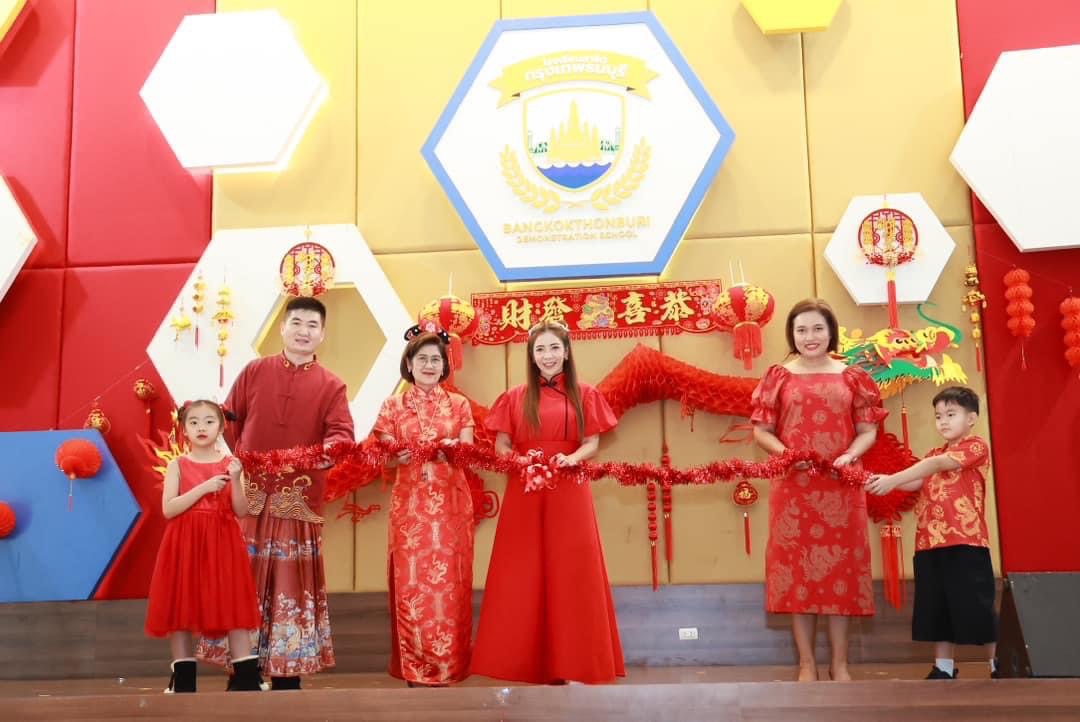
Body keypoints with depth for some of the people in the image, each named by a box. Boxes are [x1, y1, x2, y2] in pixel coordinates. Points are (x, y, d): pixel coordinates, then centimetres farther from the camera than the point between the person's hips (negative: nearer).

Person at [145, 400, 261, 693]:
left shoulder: (229, 464, 6)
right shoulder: (178, 465, 3)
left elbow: (241, 511, 1)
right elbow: (168, 509, -9)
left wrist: (235, 481, -15)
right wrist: (203, 488, -16)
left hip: (222, 544, 0)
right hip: (185, 544, 0)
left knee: (233, 603, -3)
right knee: (180, 606, 2)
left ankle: (247, 677, -1)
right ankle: (183, 679, 13)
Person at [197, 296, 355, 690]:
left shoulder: (331, 386, 4)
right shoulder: (254, 372, 8)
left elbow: (342, 432, -9)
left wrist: (329, 449, -30)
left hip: (298, 501, -1)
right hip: (248, 494, 1)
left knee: (291, 581, 3)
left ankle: (287, 673, 11)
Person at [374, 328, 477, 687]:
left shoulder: (459, 404, 8)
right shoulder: (393, 406, 7)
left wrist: (453, 450, -21)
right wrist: (400, 456, -19)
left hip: (451, 504, 0)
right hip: (409, 505, 0)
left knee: (448, 584, 1)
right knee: (411, 583, -2)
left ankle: (443, 668, 11)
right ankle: (415, 669, 8)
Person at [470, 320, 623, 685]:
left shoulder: (584, 395, 7)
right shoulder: (515, 397, 8)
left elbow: (592, 442, 3)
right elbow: (501, 446, 6)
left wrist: (572, 458, -16)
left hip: (568, 493, -1)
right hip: (524, 494, 1)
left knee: (569, 573, -1)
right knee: (523, 576, 0)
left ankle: (572, 665, 6)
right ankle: (529, 661, 8)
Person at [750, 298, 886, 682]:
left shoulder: (852, 377, 7)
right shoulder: (778, 377, 4)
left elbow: (868, 431, 7)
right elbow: (761, 431, 4)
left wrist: (851, 455, -12)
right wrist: (786, 454, -14)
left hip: (840, 486, 1)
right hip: (793, 486, -1)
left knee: (840, 566, 4)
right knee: (796, 566, 1)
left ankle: (840, 662, 14)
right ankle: (806, 663, 11)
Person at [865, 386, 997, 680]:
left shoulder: (976, 446, -4)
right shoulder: (934, 454, 20)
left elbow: (936, 465, -18)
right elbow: (918, 482, 3)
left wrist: (893, 479, -24)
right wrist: (888, 481, -16)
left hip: (966, 541, -7)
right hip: (930, 543, 7)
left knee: (977, 605, 0)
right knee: (936, 606, 9)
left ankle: (999, 666, 15)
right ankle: (943, 667, 19)